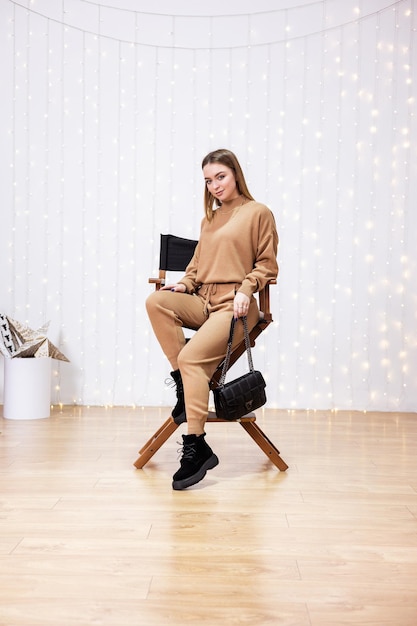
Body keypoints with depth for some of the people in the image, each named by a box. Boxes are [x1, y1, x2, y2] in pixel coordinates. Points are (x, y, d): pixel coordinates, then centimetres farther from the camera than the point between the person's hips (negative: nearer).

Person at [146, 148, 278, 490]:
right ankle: (183, 382, -19)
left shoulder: (258, 212, 5)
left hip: (234, 305, -6)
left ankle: (196, 447, -23)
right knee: (157, 301, -25)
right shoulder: (209, 219, 24)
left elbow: (267, 263, 1)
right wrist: (185, 284, 3)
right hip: (203, 302, 6)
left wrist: (246, 289, -15)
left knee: (193, 355, -28)